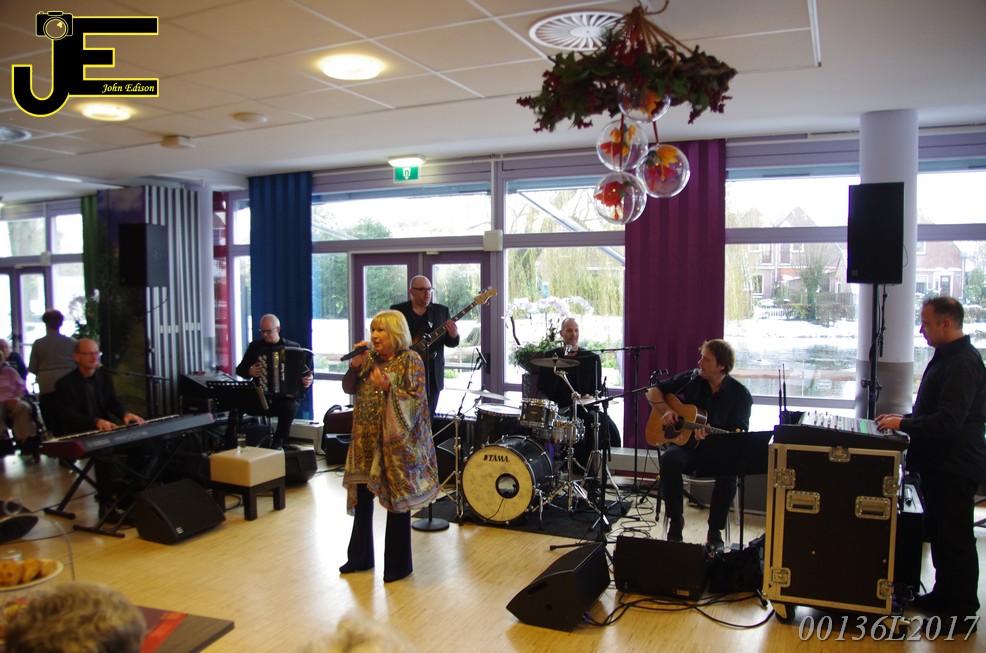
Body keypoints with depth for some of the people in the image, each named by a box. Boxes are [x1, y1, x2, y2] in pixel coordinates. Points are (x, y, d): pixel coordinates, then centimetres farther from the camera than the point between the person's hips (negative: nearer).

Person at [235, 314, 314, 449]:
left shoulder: (293, 347, 9)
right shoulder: (255, 346, 13)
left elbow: (307, 371, 11)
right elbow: (240, 369, 20)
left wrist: (309, 378, -11)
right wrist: (249, 372, -2)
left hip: (287, 396, -1)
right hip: (261, 395, 1)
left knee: (289, 408, -36)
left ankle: (278, 443, -13)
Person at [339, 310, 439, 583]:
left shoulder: (410, 360, -9)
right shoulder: (370, 358, 9)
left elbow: (417, 399, -14)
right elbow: (349, 388, 10)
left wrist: (388, 387, -24)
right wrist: (355, 364, -5)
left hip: (395, 442, -6)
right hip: (366, 440, 6)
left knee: (396, 501, 3)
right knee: (362, 497, 13)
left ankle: (399, 564, 17)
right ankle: (360, 557, 30)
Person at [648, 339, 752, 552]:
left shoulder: (740, 394, -3)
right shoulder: (690, 379, 4)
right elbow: (653, 392, 13)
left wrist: (709, 437, -29)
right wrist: (665, 410, -8)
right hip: (686, 446, 1)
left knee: (730, 470, -35)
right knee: (669, 458, -33)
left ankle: (715, 531, -14)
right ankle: (675, 521, -14)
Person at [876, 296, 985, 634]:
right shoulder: (945, 357, 13)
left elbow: (949, 420, -27)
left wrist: (904, 424, -19)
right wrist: (905, 418, 9)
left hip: (955, 466, -11)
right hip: (939, 463, 11)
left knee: (956, 538, 0)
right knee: (938, 532, 19)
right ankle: (945, 594, 32)